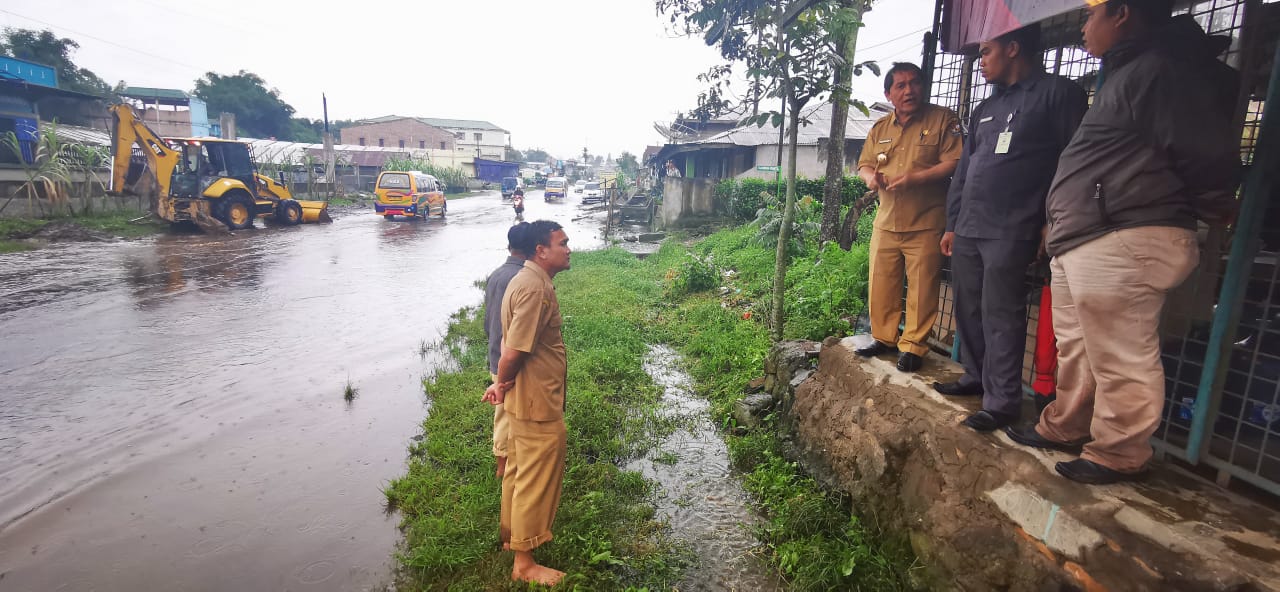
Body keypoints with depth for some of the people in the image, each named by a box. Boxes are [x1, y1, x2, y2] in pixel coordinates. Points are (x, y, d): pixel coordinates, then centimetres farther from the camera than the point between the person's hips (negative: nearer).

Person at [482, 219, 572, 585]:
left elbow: (513, 346, 10)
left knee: (519, 469, 24)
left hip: (525, 398, 10)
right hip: (538, 402, -10)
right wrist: (503, 383, -9)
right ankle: (524, 562, 20)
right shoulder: (536, 287, -24)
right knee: (537, 479, 4)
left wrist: (504, 384, 4)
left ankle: (512, 535, 42)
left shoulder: (528, 280, 9)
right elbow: (513, 353, -27)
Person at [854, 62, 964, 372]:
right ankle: (884, 338, 22)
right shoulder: (880, 128, 14)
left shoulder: (943, 119, -1)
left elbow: (954, 163, -10)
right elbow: (864, 164, 18)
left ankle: (913, 345, 10)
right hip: (886, 222, 5)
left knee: (922, 288, -1)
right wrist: (870, 176, -5)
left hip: (926, 224, -4)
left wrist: (915, 178, -22)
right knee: (881, 283, 8)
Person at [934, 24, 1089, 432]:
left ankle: (1002, 402, 0)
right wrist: (952, 224, 18)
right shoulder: (984, 109, 22)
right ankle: (976, 378, 24)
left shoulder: (1058, 93, 0)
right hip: (967, 230, 7)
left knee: (1000, 317, -7)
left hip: (1011, 233, -7)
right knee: (968, 311, 10)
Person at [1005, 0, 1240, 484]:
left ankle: (1119, 456, 11)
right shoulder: (1123, 74, 22)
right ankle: (1065, 428, 32)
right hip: (1082, 241, 11)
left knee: (1120, 360, -1)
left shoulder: (1159, 70, -12)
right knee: (1076, 348, 19)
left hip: (1123, 243, -11)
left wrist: (1212, 212, 3)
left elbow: (1208, 155, -14)